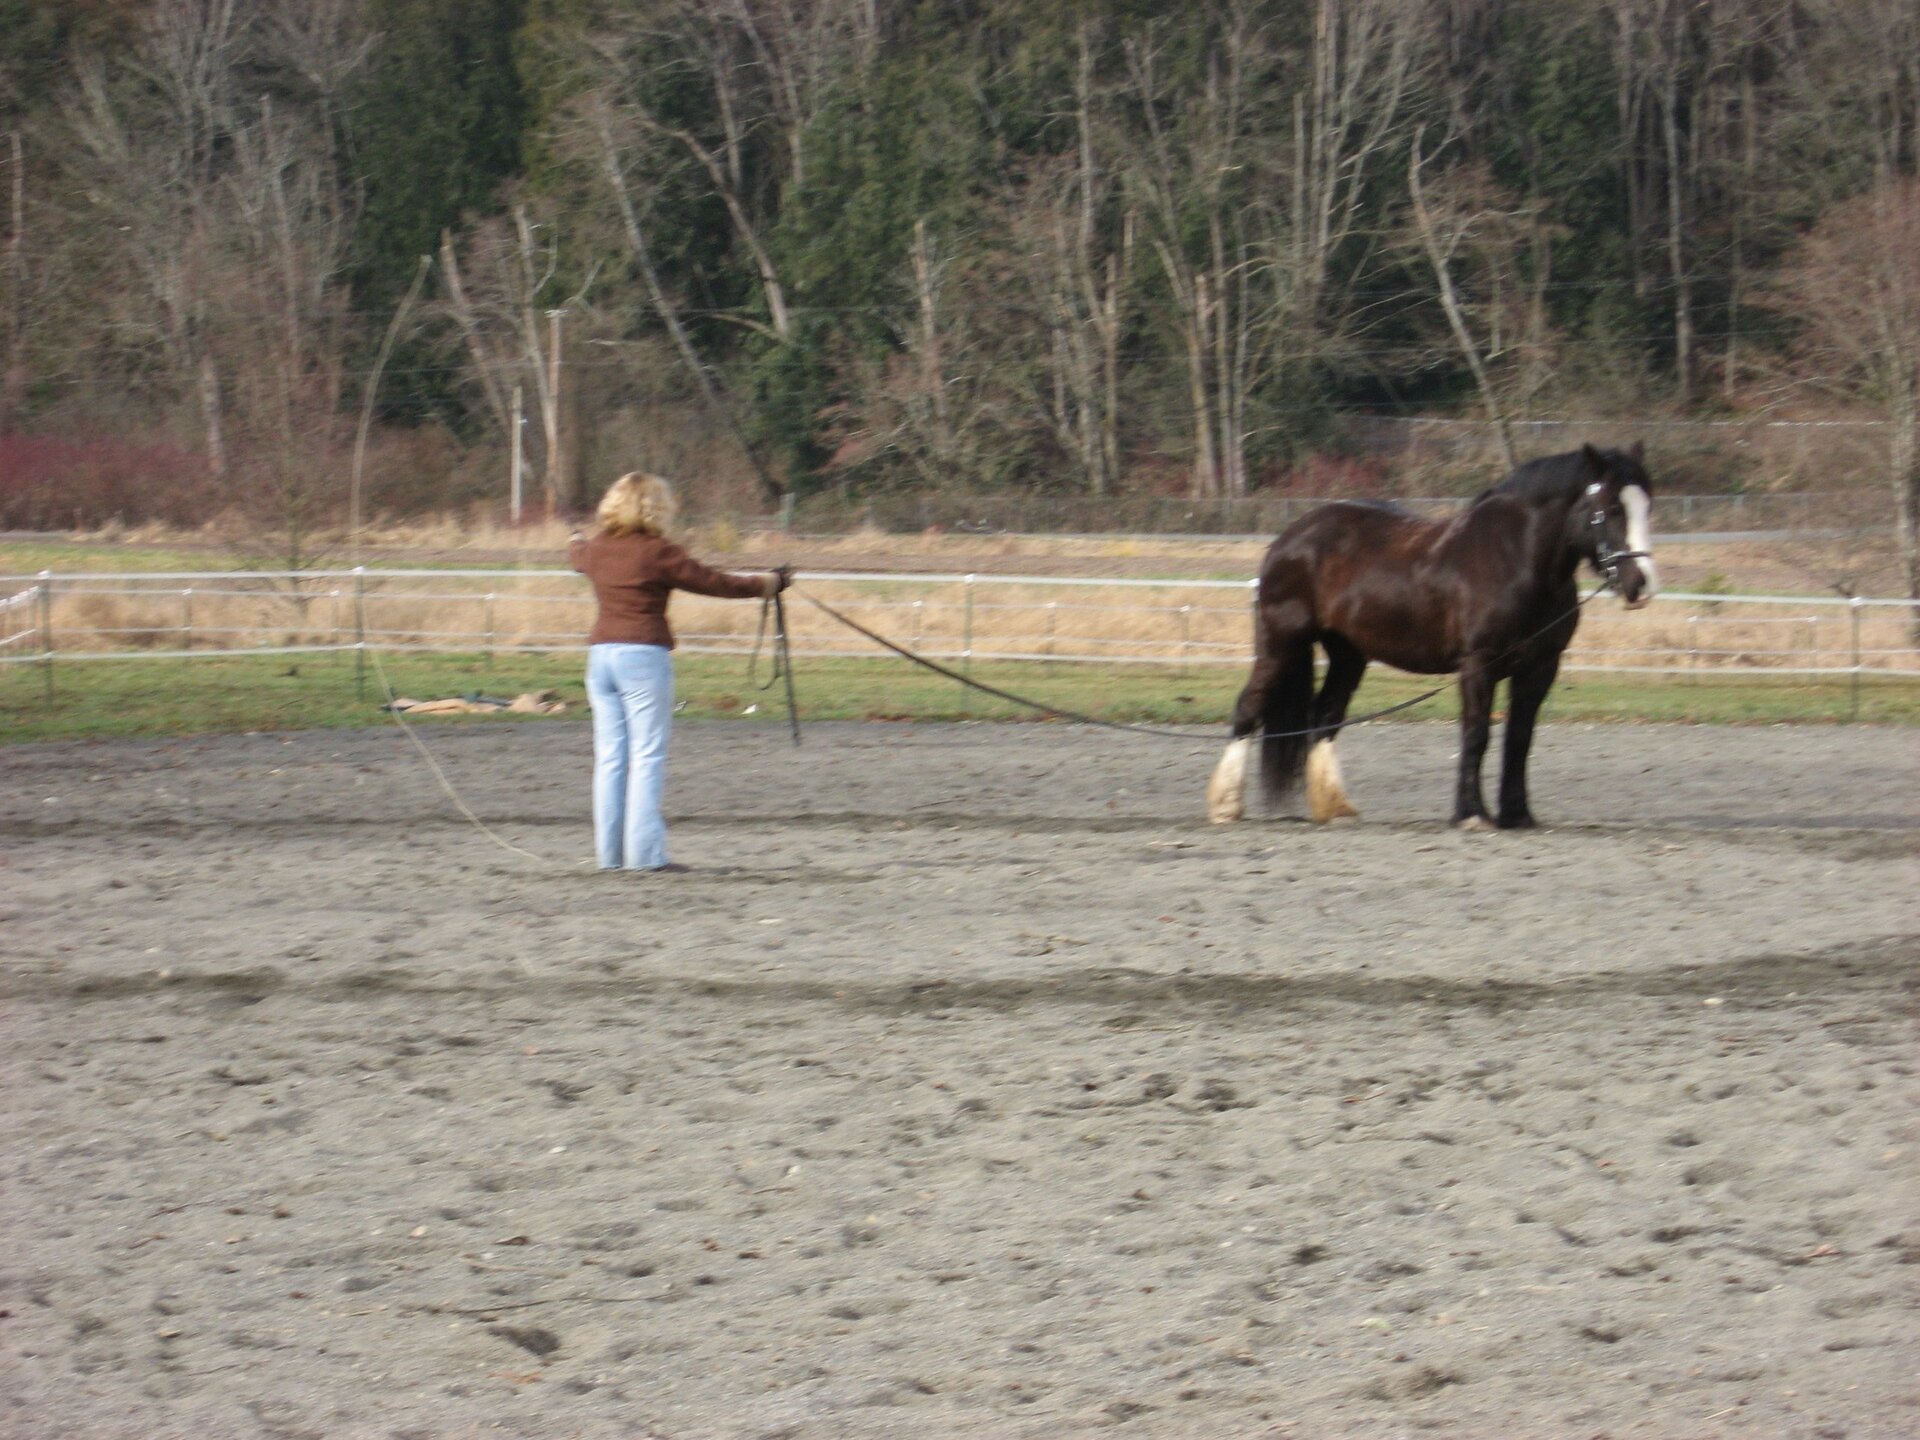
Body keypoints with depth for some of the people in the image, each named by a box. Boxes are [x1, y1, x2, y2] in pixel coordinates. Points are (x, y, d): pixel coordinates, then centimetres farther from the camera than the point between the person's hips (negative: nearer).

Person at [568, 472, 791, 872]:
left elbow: (577, 556, 34)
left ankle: (609, 852, 7)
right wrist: (768, 584, 10)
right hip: (644, 655, -6)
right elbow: (715, 583, -4)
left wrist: (575, 540, 59)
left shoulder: (595, 549, 10)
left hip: (600, 654, 6)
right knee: (647, 756, -5)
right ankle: (645, 851, -9)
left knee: (609, 757, 7)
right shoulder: (658, 553, -8)